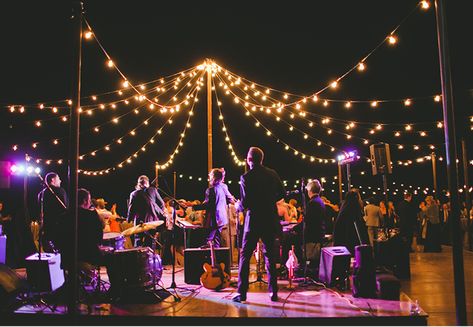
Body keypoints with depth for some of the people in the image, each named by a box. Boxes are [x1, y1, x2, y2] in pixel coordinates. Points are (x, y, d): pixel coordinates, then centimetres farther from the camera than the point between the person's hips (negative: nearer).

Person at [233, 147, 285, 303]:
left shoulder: (246, 177, -12)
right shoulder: (272, 174, 1)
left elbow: (245, 203, -16)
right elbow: (282, 194, 11)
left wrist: (238, 205, 5)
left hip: (253, 221, -4)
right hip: (270, 221, 4)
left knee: (245, 256, 6)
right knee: (270, 255, 13)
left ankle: (242, 293, 6)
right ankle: (273, 292, 14)